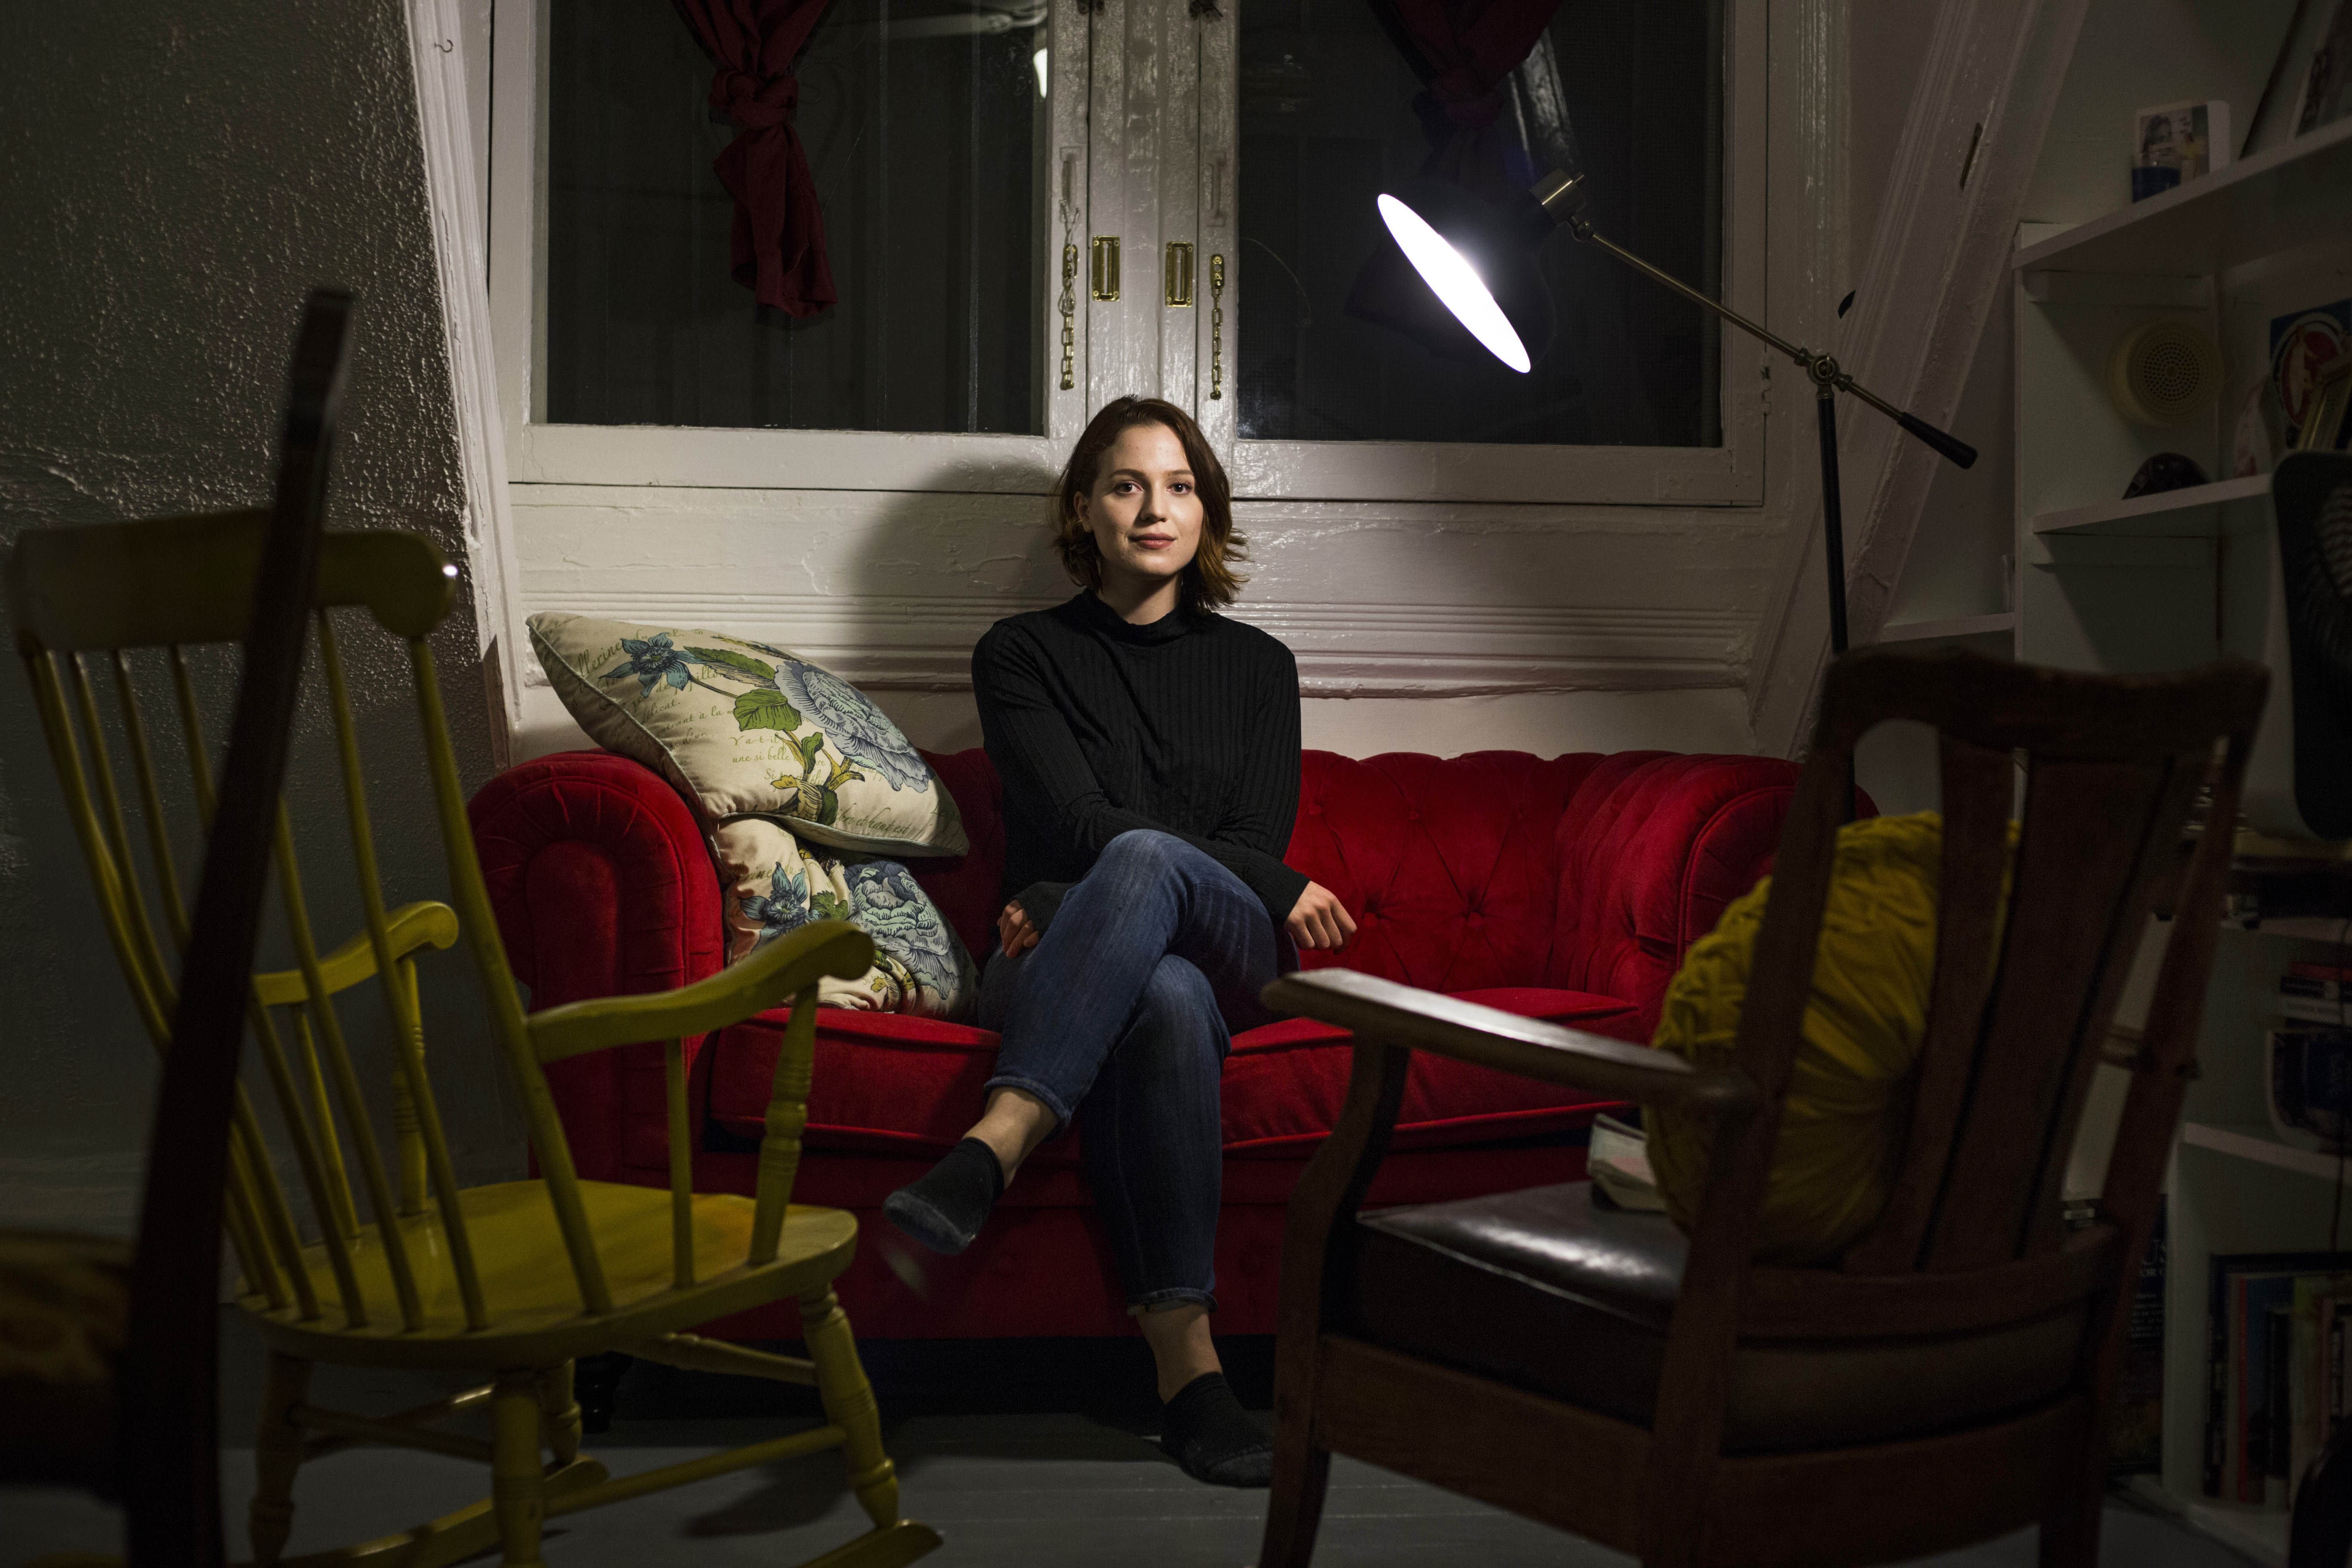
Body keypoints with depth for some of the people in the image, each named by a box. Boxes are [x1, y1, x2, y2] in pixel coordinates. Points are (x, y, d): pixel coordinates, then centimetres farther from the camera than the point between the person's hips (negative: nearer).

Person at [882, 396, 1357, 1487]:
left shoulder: (1256, 665, 18)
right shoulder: (1023, 654, 11)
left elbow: (1256, 848, 5)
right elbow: (1079, 823, -3)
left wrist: (1072, 909, -11)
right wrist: (1280, 892, -8)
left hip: (1228, 957, 1)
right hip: (1052, 970, -1)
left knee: (1144, 863, -38)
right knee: (1165, 998, -41)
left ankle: (993, 1148, -53)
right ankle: (1185, 1356, -47)